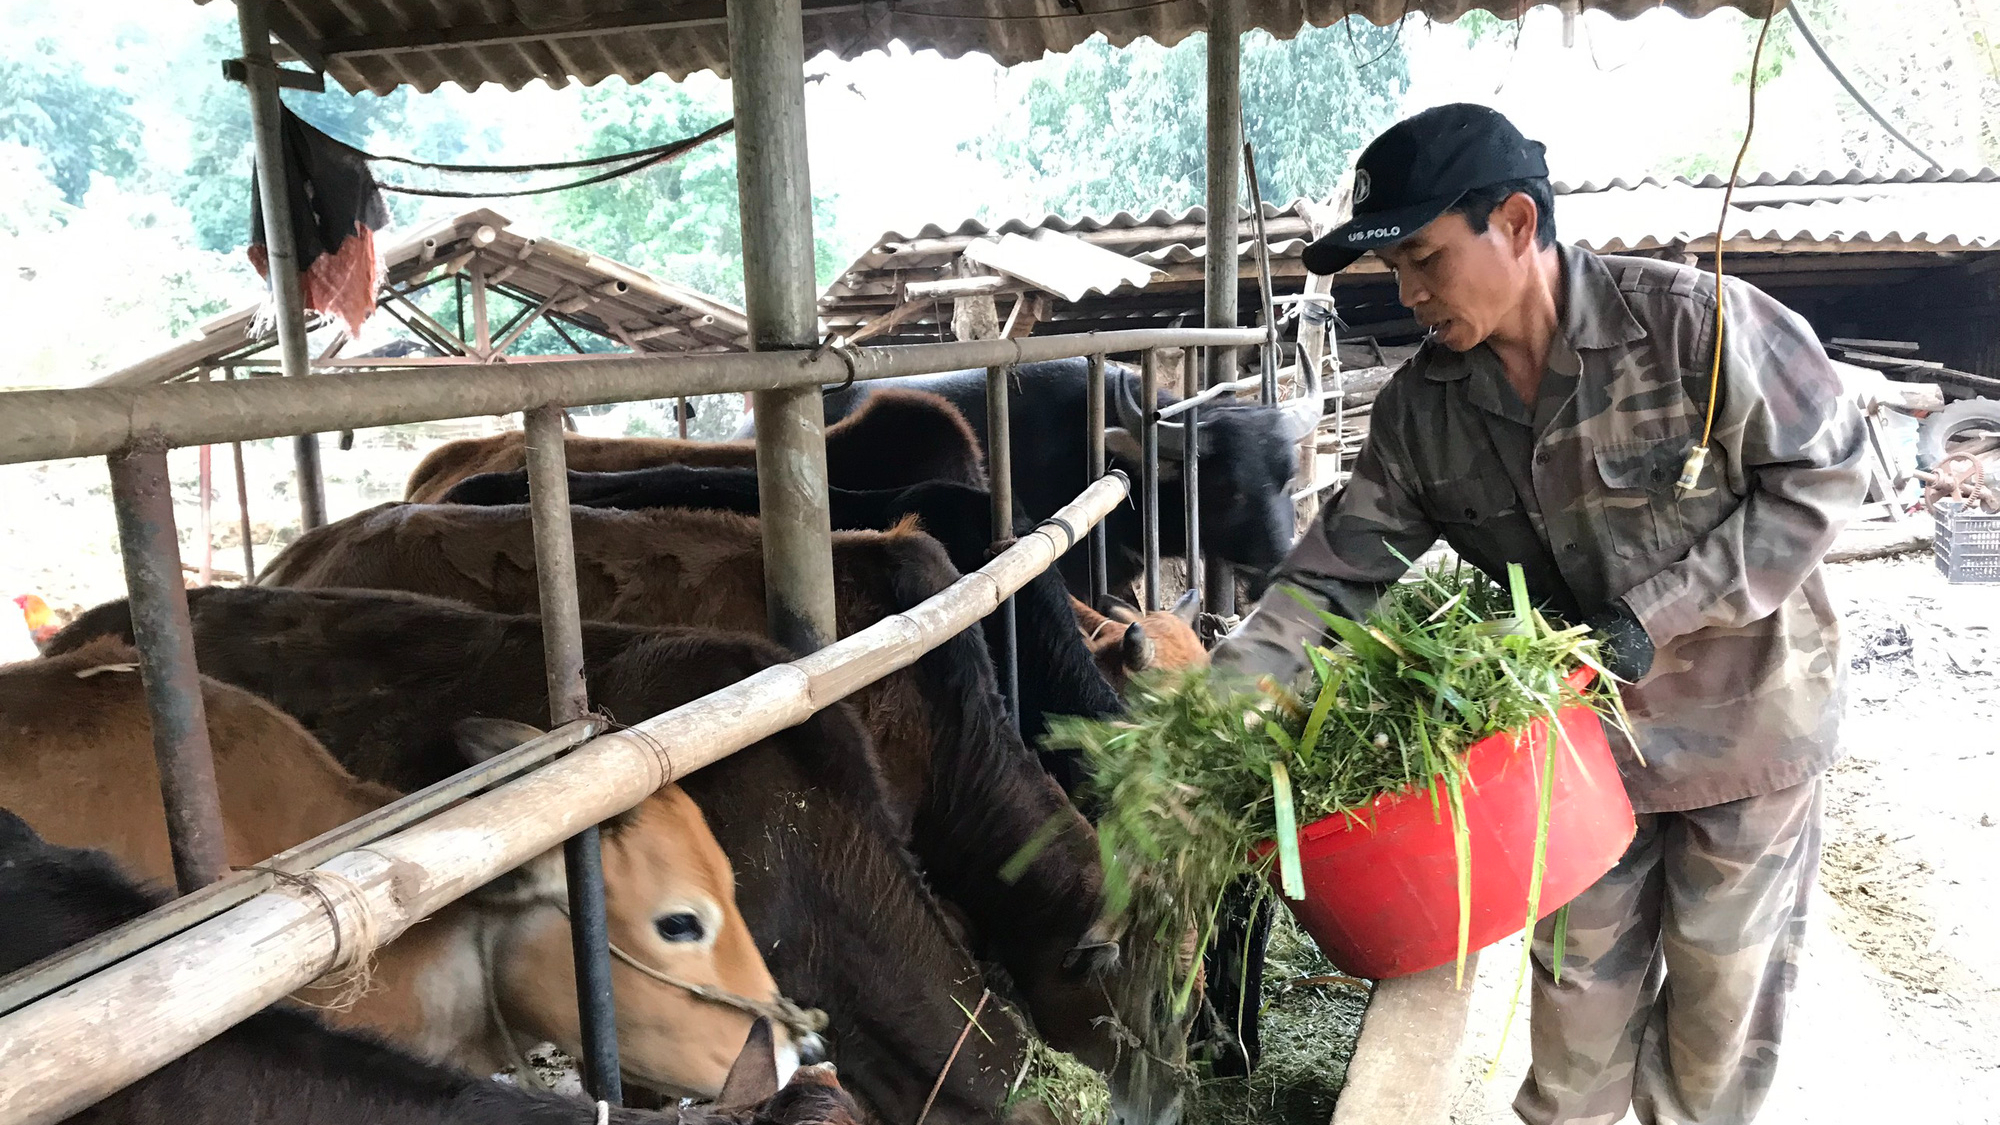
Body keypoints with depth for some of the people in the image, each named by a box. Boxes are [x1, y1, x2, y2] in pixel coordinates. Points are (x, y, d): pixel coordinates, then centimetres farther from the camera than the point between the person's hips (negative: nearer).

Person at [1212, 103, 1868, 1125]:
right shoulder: (1423, 407, -9)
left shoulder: (1695, 322, -22)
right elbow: (1339, 565, -9)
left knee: (1724, 986, 15)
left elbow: (1822, 476, -15)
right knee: (1578, 988, 14)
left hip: (1745, 715, -3)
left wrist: (1652, 616, -23)